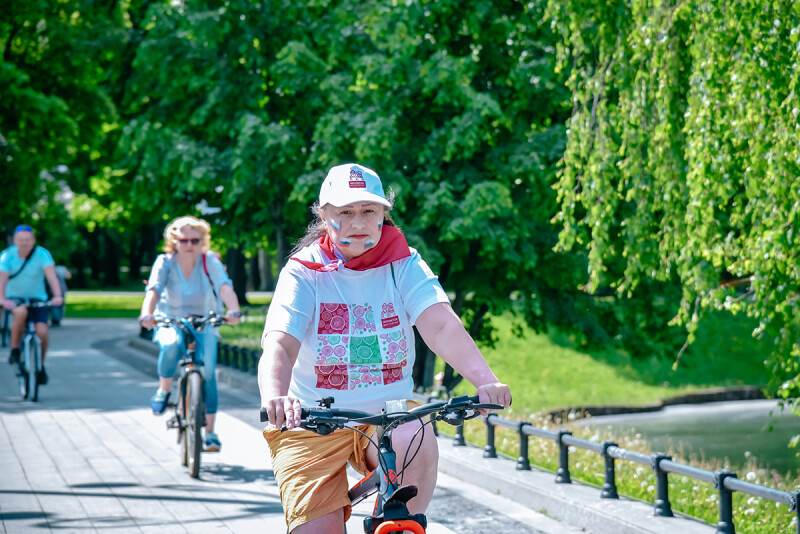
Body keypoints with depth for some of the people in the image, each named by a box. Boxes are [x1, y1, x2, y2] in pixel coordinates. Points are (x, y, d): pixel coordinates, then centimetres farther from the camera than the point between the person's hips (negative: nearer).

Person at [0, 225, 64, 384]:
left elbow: (51, 275, -27)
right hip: (14, 298, -1)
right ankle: (14, 351, -15)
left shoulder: (42, 254, -14)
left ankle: (40, 366, 8)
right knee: (21, 312, -35)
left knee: (42, 331, -19)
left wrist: (58, 296, -43)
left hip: (37, 299, 1)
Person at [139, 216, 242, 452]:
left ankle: (210, 431, -5)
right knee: (171, 345, -35)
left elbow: (224, 286, -26)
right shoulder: (165, 262, -12)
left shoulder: (209, 261, -11)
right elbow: (153, 290, -26)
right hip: (170, 323, -1)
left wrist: (234, 311, -46)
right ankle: (163, 390, -7)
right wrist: (147, 314, -47)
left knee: (208, 371, -16)